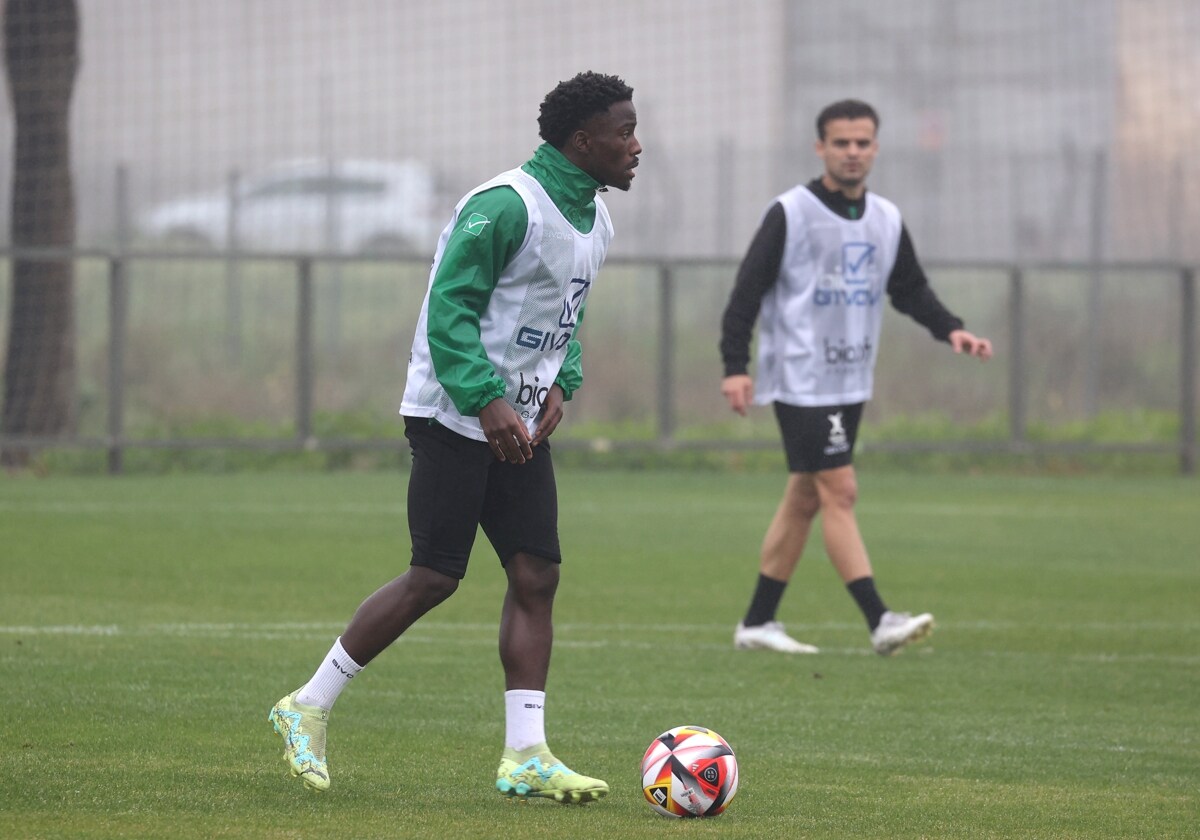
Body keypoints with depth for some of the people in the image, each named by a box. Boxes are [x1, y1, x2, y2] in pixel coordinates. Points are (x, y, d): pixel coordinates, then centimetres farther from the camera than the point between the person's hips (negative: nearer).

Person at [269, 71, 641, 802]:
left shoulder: (594, 218, 11)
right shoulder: (507, 207, -19)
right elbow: (448, 307, -20)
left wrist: (561, 385, 6)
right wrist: (486, 400, -26)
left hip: (519, 424, 9)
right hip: (453, 415, -9)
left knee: (537, 576, -1)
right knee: (435, 578, -8)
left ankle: (526, 756, 0)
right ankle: (310, 708, 5)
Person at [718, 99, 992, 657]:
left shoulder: (887, 221, 10)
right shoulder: (791, 214, -9)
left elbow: (911, 291, 17)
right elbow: (747, 291, -10)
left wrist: (951, 330, -1)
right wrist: (735, 367, -18)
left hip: (851, 383, 7)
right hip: (801, 379, -7)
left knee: (805, 498, 10)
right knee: (840, 491, -13)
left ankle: (758, 622, 17)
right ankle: (879, 621, -18)